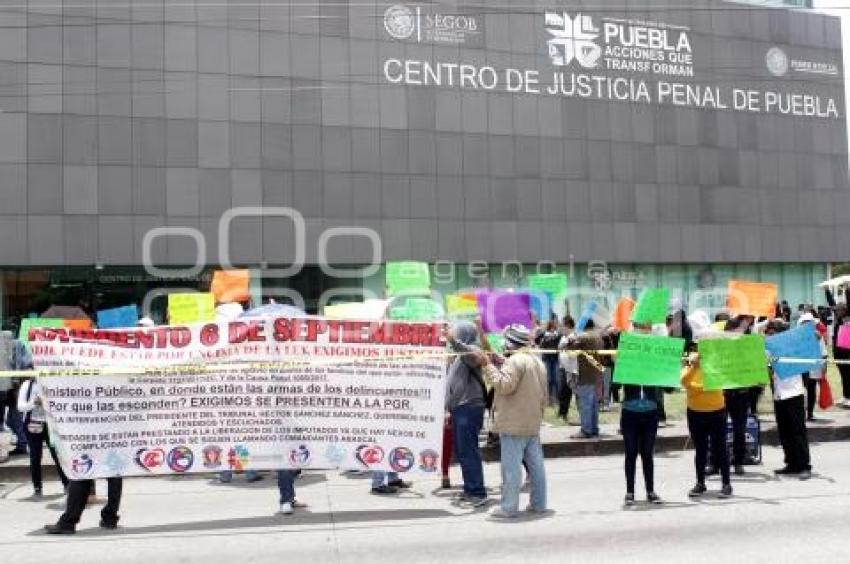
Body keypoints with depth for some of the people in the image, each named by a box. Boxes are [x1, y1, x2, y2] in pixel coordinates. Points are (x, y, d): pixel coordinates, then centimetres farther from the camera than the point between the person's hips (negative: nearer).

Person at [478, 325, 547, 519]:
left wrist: (487, 366, -19)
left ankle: (509, 507, -3)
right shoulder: (537, 361, 18)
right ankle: (538, 503, 17)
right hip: (533, 423, 9)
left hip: (514, 424, -9)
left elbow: (505, 385, -23)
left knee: (511, 466, -6)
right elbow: (545, 395, 21)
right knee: (535, 464, 12)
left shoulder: (514, 361, -13)